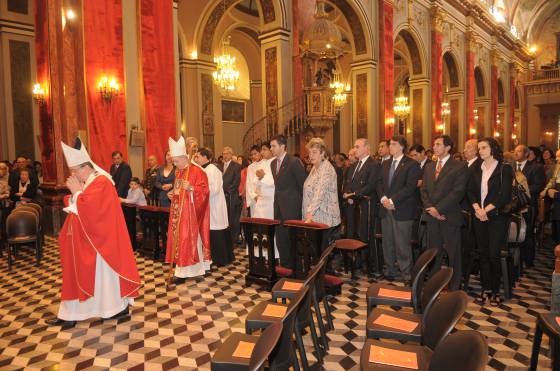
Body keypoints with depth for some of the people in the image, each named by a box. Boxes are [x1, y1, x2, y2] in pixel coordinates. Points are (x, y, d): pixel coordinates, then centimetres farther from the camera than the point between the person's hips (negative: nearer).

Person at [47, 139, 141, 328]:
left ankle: (119, 307, 18)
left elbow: (86, 208, -26)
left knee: (103, 272, 2)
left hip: (99, 240, -9)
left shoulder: (101, 182, -18)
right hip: (86, 239, 9)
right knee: (81, 274, 13)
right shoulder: (86, 182, 11)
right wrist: (76, 192, -4)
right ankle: (70, 314, 23)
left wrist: (76, 191, -14)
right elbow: (75, 207, 13)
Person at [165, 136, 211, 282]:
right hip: (178, 211, 8)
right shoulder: (178, 172, 13)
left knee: (189, 239, -5)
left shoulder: (196, 171, -13)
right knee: (179, 238, 10)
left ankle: (185, 270, 0)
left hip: (190, 211, -8)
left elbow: (205, 190, -16)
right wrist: (173, 193, 5)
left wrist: (190, 188, -28)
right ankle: (183, 267, 20)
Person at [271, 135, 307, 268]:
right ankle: (284, 266, 25)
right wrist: (278, 199, 10)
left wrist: (302, 203, -6)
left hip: (291, 207, -7)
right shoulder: (273, 163, 12)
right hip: (279, 207, 7)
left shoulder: (294, 162, -12)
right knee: (280, 239, 12)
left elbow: (304, 183, -10)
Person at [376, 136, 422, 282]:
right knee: (387, 242, 11)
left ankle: (406, 274, 11)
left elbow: (410, 187, -13)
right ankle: (390, 271, 24)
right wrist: (383, 198, -4)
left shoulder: (412, 164, -5)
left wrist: (393, 200, -16)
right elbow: (379, 182, 14)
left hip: (402, 210, -6)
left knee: (402, 244, -3)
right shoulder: (386, 163, 16)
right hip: (386, 209, 6)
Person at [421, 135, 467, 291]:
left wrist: (438, 208, -16)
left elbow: (458, 192, -12)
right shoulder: (429, 167, 15)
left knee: (453, 253, 3)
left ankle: (455, 286, 16)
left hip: (449, 216, -5)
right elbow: (423, 190, 11)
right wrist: (430, 208, -5)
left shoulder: (459, 166, -3)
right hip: (431, 215, 5)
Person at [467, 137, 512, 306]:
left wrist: (486, 210, -14)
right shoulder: (477, 170, 11)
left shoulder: (505, 169, -3)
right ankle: (485, 288, 17)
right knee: (483, 253, 7)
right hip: (479, 216, 4)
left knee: (493, 254, -5)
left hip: (497, 216, -4)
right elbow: (470, 190, 5)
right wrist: (477, 208, -10)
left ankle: (495, 290, 11)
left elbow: (505, 195, -10)